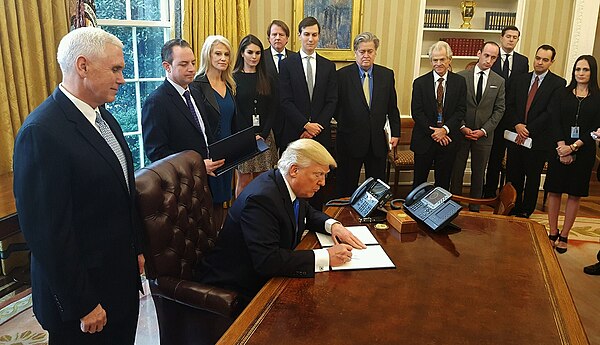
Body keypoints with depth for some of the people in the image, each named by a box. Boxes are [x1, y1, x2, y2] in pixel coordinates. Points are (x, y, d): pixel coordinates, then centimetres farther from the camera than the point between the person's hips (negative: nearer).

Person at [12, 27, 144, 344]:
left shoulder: (103, 118, 4)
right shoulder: (42, 132, -22)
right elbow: (49, 233, -22)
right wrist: (82, 305, -17)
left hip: (123, 277, 8)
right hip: (84, 290, -8)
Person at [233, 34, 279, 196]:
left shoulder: (267, 80, 10)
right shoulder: (233, 78, -1)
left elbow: (272, 110, 7)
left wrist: (263, 135, -6)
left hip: (264, 136, 3)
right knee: (244, 180, 0)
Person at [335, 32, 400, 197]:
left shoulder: (387, 75, 5)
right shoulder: (343, 75, -4)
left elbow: (392, 107, 8)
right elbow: (336, 106, -1)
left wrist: (395, 133, 5)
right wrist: (345, 124, -6)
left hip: (378, 141, 3)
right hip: (351, 140, -2)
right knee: (347, 186, 10)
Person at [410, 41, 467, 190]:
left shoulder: (459, 81, 2)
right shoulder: (420, 82, -1)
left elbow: (461, 110, -2)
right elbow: (416, 112, -6)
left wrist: (445, 129, -15)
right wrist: (433, 132, -13)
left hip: (448, 139, 1)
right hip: (424, 140, -1)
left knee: (443, 182, 11)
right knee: (419, 180, 8)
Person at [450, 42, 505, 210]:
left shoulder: (499, 81, 4)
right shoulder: (461, 76, -1)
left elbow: (499, 109, 3)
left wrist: (483, 130, -8)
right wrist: (462, 127, -11)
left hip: (484, 134, 1)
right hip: (461, 132, -1)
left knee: (479, 172, 10)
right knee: (457, 170, 6)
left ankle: (474, 207, 21)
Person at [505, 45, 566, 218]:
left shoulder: (558, 84, -4)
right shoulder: (519, 80, 9)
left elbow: (551, 112, -12)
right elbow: (509, 105, 5)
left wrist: (528, 130, -16)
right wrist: (517, 125, -12)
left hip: (539, 139, -3)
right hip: (517, 137, 3)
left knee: (533, 178, 10)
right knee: (513, 176, 9)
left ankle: (525, 211, 23)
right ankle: (512, 208, 25)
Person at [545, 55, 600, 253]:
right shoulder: (561, 95, 5)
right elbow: (555, 123, -3)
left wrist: (573, 147, -15)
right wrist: (562, 148, -14)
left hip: (583, 152, 0)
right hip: (560, 149, 1)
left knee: (575, 194, 5)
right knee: (554, 191, 3)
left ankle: (564, 237, 14)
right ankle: (553, 234, 13)